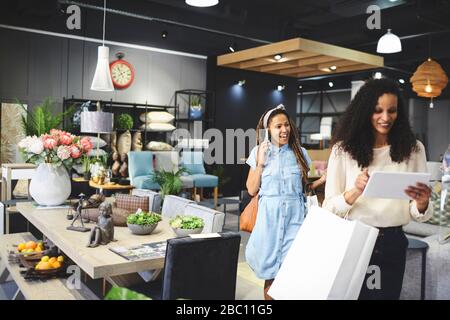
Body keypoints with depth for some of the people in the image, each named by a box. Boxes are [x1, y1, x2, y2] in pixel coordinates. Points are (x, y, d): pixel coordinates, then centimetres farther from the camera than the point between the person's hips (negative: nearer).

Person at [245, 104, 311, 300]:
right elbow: (252, 190, 0)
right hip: (269, 215, -1)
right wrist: (260, 163, -6)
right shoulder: (260, 152, 4)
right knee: (271, 274, 4)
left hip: (295, 215, 1)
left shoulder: (300, 153, 7)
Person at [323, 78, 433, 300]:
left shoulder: (413, 149, 1)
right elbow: (329, 207, -7)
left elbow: (418, 214, 3)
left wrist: (422, 204, -20)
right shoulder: (344, 149, -5)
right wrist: (355, 192, -25)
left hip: (393, 243, 2)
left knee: (387, 294, 17)